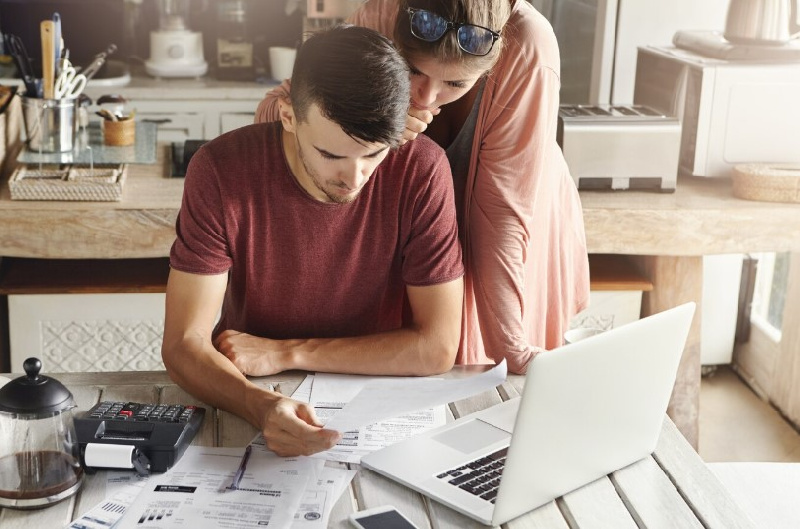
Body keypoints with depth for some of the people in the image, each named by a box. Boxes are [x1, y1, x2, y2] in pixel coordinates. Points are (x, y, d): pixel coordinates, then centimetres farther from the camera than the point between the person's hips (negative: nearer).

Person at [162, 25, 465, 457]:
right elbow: (183, 345, -17)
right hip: (251, 405, 1)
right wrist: (261, 407, -36)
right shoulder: (220, 170, -16)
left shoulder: (421, 170, -16)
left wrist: (284, 353, -15)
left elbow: (437, 347, -13)